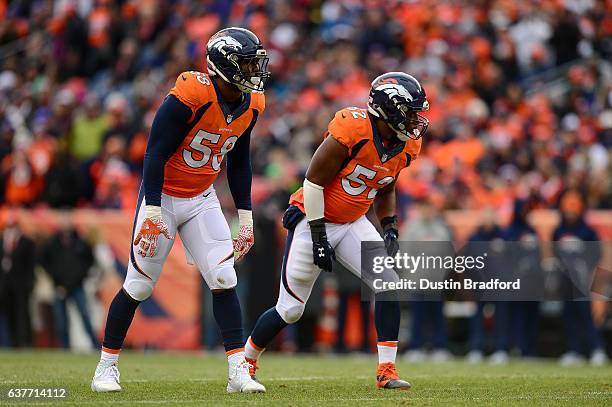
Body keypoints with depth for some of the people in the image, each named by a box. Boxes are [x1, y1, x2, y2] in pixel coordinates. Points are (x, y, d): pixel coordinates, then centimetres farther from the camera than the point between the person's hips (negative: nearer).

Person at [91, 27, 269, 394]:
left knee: (224, 280, -6)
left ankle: (239, 372, -4)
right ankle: (107, 366, 16)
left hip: (203, 199, 6)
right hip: (164, 196, -6)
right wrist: (153, 212, -26)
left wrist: (246, 217, 9)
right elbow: (155, 153, -23)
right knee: (139, 285, 0)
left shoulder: (251, 104, -2)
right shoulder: (189, 96, -25)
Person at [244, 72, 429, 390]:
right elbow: (314, 181, -20)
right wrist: (318, 235, -18)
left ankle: (386, 370, -11)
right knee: (290, 310, 1)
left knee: (388, 284, -15)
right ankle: (246, 361, 25)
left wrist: (390, 227, 2)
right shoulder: (352, 131, -26)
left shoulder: (406, 146, -2)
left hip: (352, 224, 6)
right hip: (313, 220, -6)